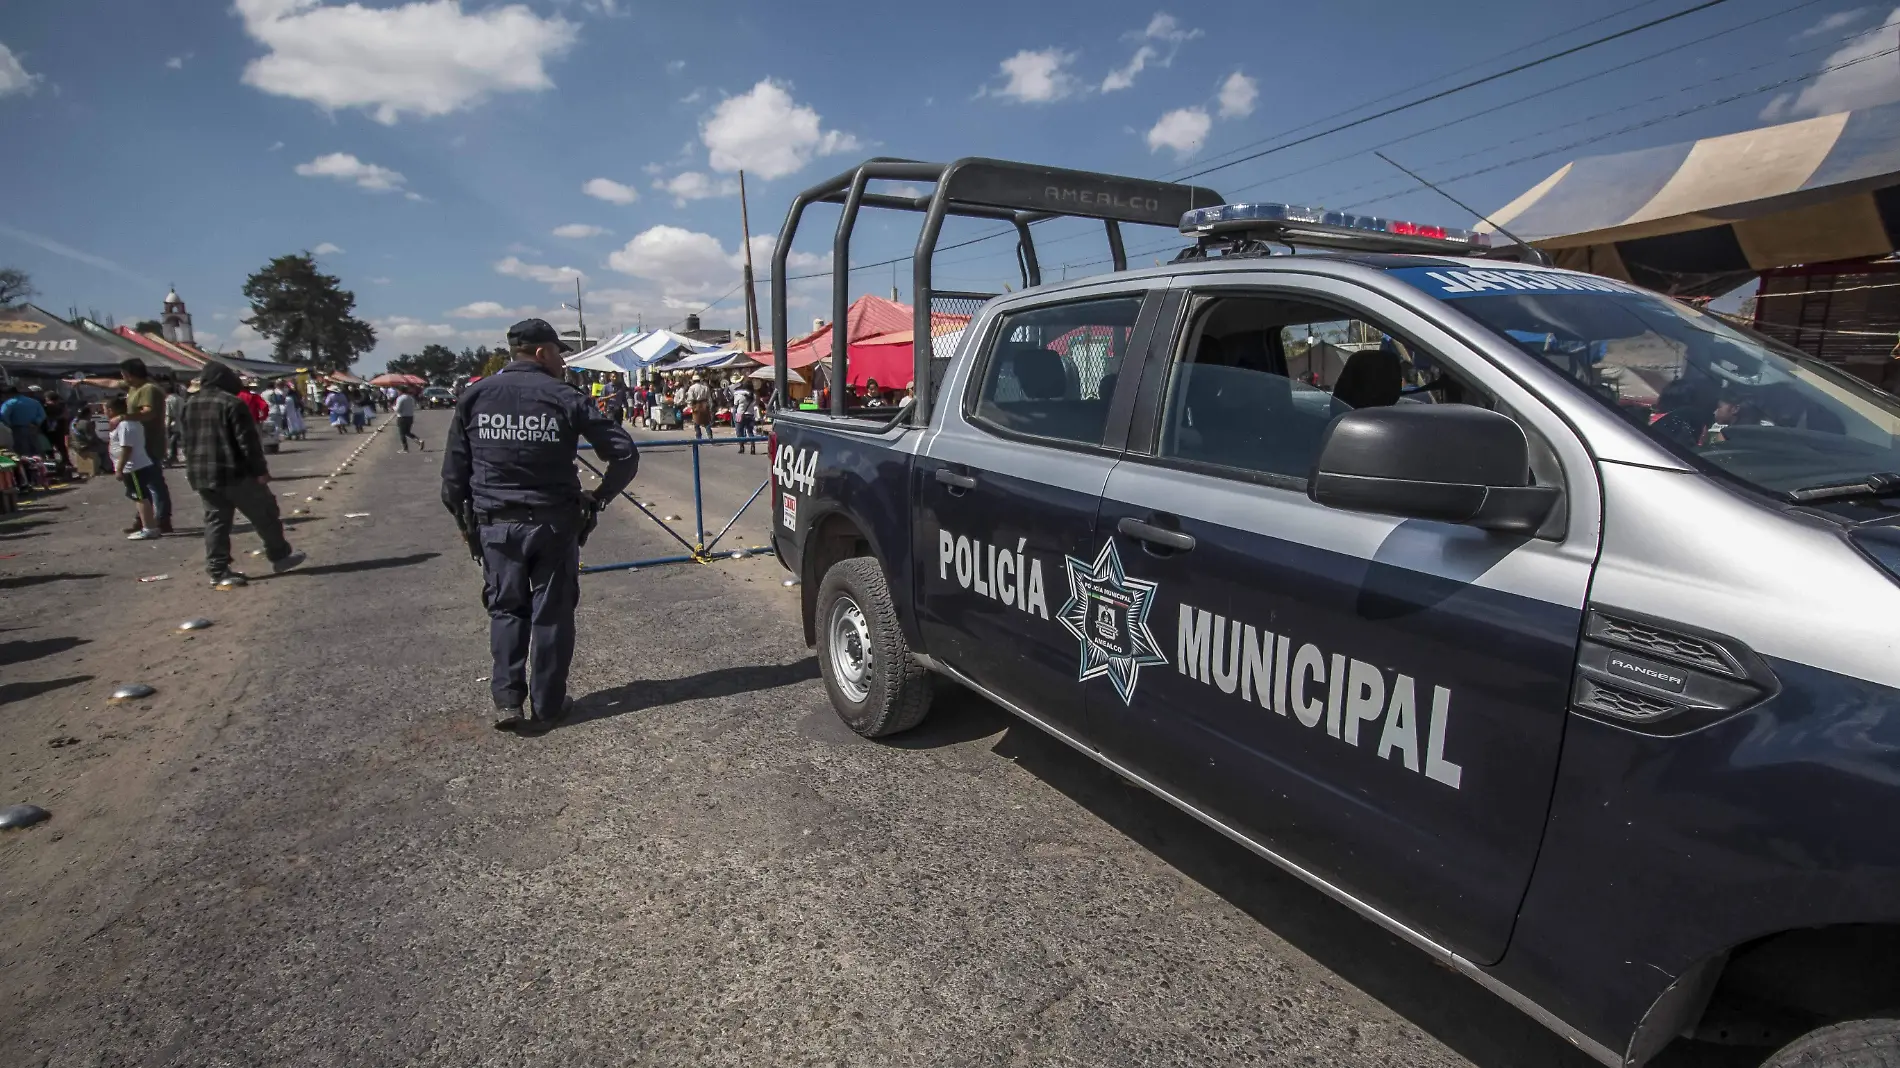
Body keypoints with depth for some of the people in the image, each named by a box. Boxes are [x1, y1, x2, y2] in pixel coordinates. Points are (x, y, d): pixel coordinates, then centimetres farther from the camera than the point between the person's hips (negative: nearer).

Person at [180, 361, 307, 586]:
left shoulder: (189, 405, 13)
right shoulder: (231, 403, -12)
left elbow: (187, 442, 19)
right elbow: (248, 441, -15)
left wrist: (194, 468, 26)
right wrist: (260, 469, -11)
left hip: (200, 474, 8)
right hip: (234, 472, -7)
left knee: (216, 521, 10)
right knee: (265, 514, 7)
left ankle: (218, 570, 7)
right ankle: (280, 556, 15)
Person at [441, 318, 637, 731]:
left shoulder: (475, 396, 3)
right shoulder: (565, 398, -6)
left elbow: (454, 469, 3)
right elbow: (625, 453, -10)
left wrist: (464, 515, 13)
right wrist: (598, 498, 0)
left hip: (495, 523, 2)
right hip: (554, 523, -2)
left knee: (506, 608, 16)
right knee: (552, 612, 9)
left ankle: (507, 698, 8)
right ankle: (547, 705, 16)